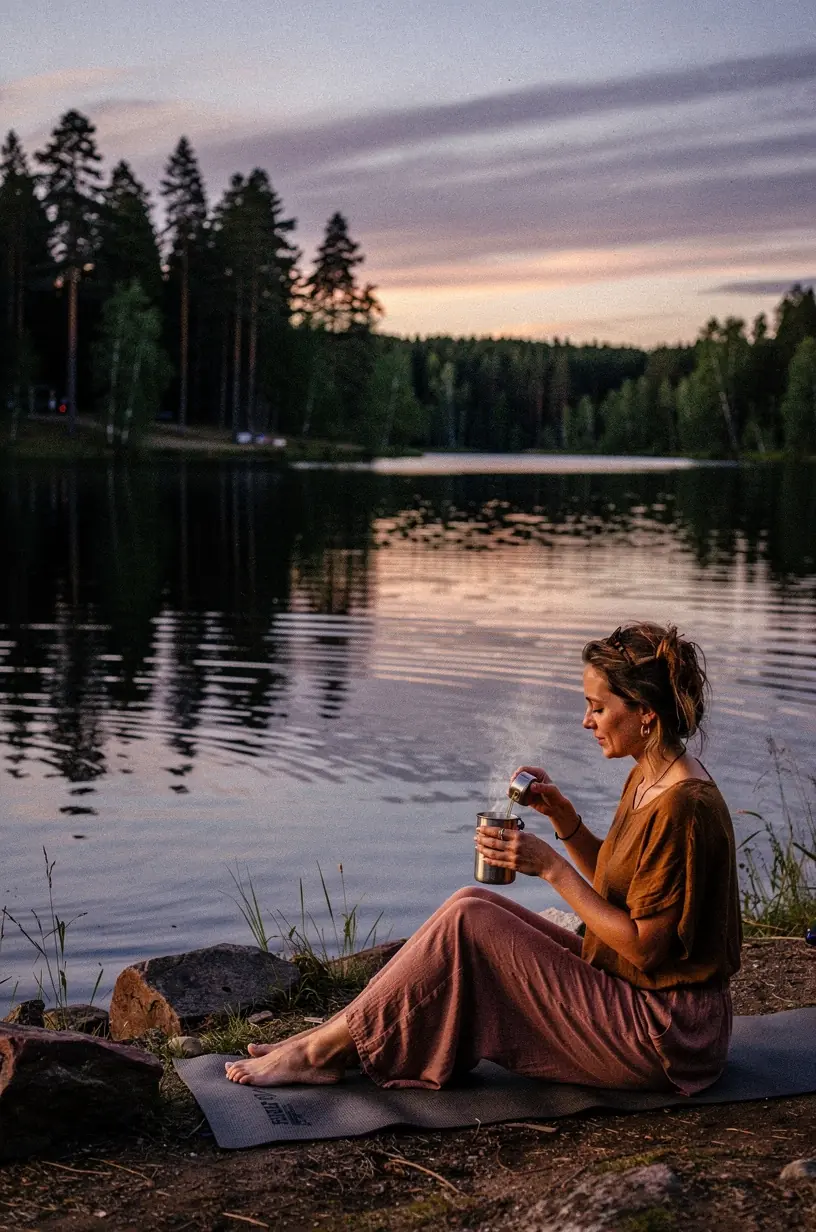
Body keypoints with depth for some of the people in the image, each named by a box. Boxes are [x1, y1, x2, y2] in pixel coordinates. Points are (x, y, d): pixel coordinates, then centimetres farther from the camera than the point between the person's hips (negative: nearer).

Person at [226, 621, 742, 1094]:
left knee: (467, 922, -14)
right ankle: (334, 1039, 4)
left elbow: (643, 947, -21)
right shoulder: (647, 779, 7)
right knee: (474, 904, 1)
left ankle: (324, 1051, -2)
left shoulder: (683, 805, -23)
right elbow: (614, 883, 17)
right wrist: (563, 816, 2)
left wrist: (551, 866, -19)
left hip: (663, 1032, -9)